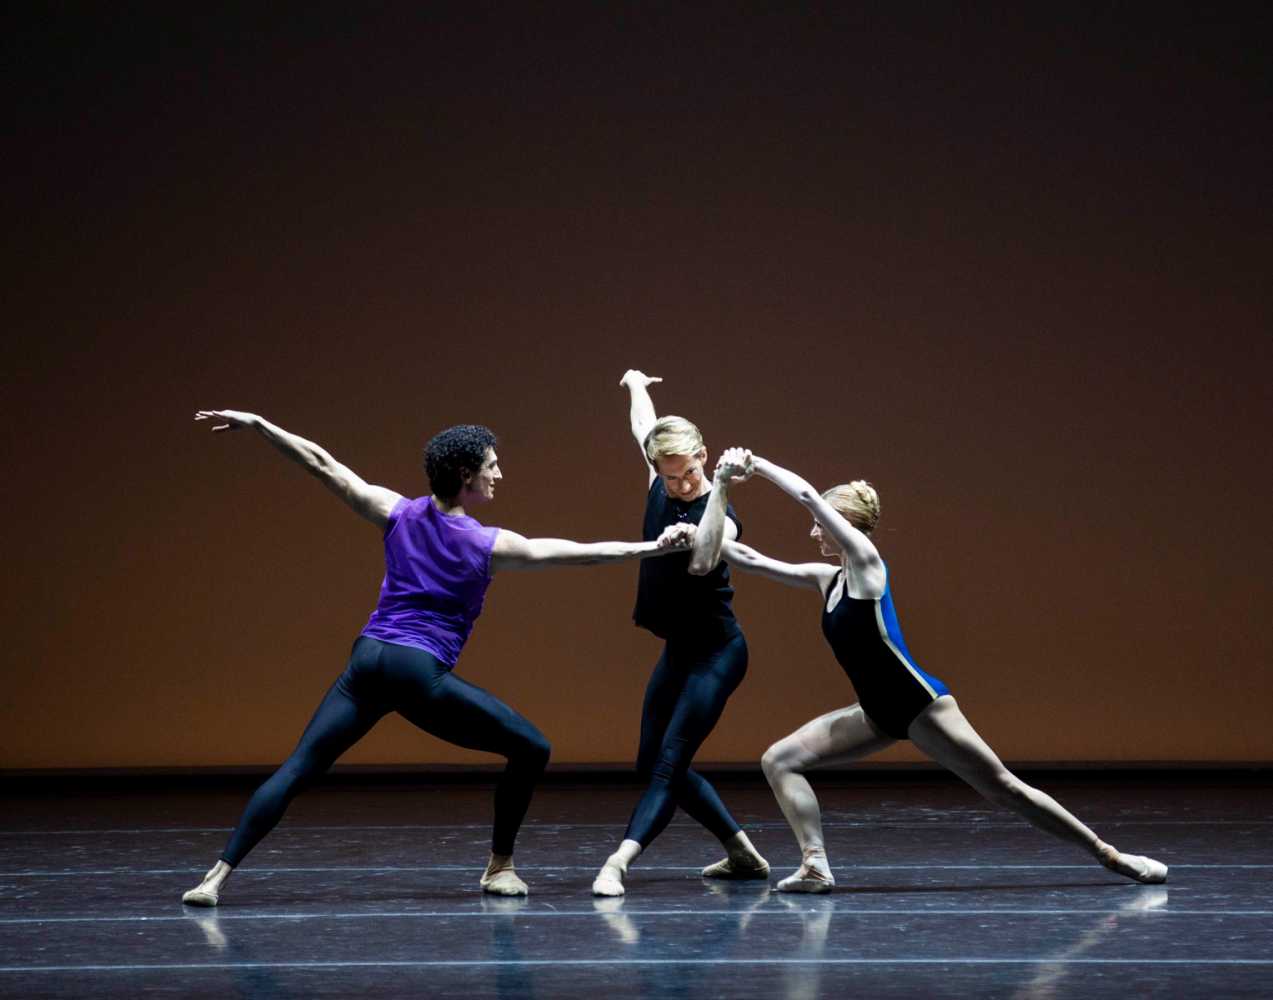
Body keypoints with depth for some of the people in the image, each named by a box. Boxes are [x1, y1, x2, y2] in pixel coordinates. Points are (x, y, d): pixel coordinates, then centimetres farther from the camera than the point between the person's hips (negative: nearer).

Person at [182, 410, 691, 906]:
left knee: (296, 769, 1)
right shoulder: (490, 545, 0)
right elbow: (575, 553, 2)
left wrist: (255, 423, 15)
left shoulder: (398, 513, 8)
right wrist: (652, 546, 8)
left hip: (367, 661, 4)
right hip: (422, 675, -4)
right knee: (530, 749, 10)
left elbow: (321, 464, 9)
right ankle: (500, 867, 16)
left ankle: (219, 874, -10)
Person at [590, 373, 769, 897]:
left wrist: (719, 490, -55)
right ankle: (741, 853, 19)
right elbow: (644, 428, 20)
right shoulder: (660, 488, 0)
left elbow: (700, 563, -43)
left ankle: (617, 864, -28)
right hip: (678, 651, 9)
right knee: (652, 763, 11)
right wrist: (637, 386, 38)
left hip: (716, 652, -9)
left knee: (669, 763, -16)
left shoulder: (720, 515, -20)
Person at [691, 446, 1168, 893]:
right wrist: (713, 513, 4)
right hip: (878, 713, 8)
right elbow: (749, 559, 13)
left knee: (1004, 787, -3)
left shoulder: (865, 562, -10)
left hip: (920, 704, -8)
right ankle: (815, 865, -10)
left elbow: (807, 494, -19)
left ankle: (1110, 855, 7)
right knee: (779, 761, -2)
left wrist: (756, 464, -11)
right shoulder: (826, 578, 10)